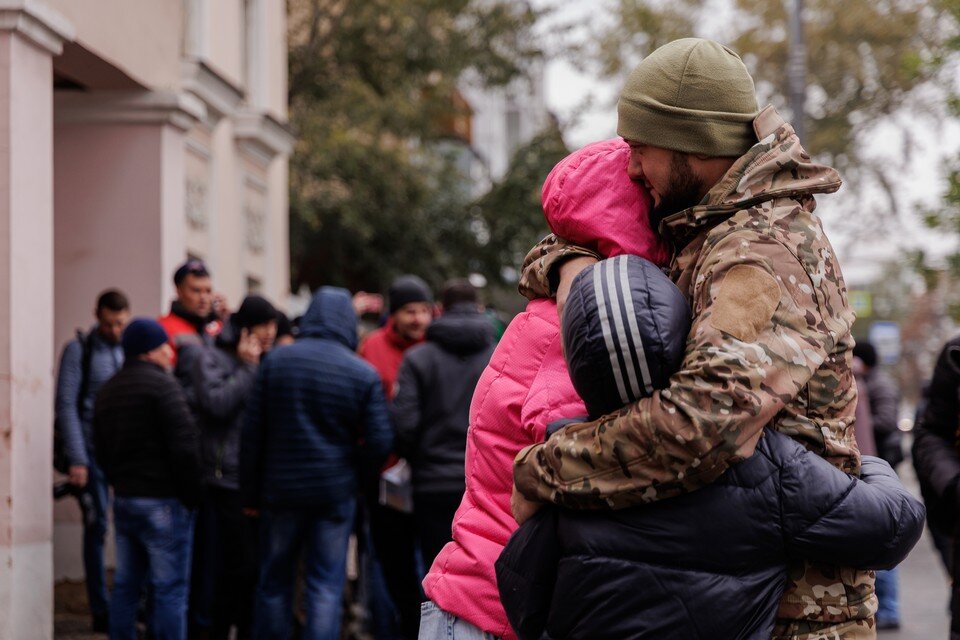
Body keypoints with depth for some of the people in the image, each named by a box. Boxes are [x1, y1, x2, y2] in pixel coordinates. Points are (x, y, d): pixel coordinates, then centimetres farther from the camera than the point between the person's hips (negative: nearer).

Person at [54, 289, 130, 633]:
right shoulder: (79, 350, 0)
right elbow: (66, 406, -4)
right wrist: (76, 458, -10)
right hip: (94, 452, -3)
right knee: (96, 527, 0)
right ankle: (100, 610, 5)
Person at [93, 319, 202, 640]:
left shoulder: (107, 391, 14)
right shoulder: (162, 385, -12)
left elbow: (102, 451, 19)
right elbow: (185, 446, -17)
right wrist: (191, 494, -8)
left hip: (123, 500, 8)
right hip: (162, 502, -8)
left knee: (126, 586, 13)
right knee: (170, 589, -5)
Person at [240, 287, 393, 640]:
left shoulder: (276, 360, -2)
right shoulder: (364, 374, -7)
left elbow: (252, 432, -2)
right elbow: (380, 442, -9)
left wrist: (250, 492, 5)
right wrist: (353, 475, 9)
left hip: (281, 491, 1)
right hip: (335, 494, -1)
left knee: (274, 583, 14)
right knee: (326, 586, 3)